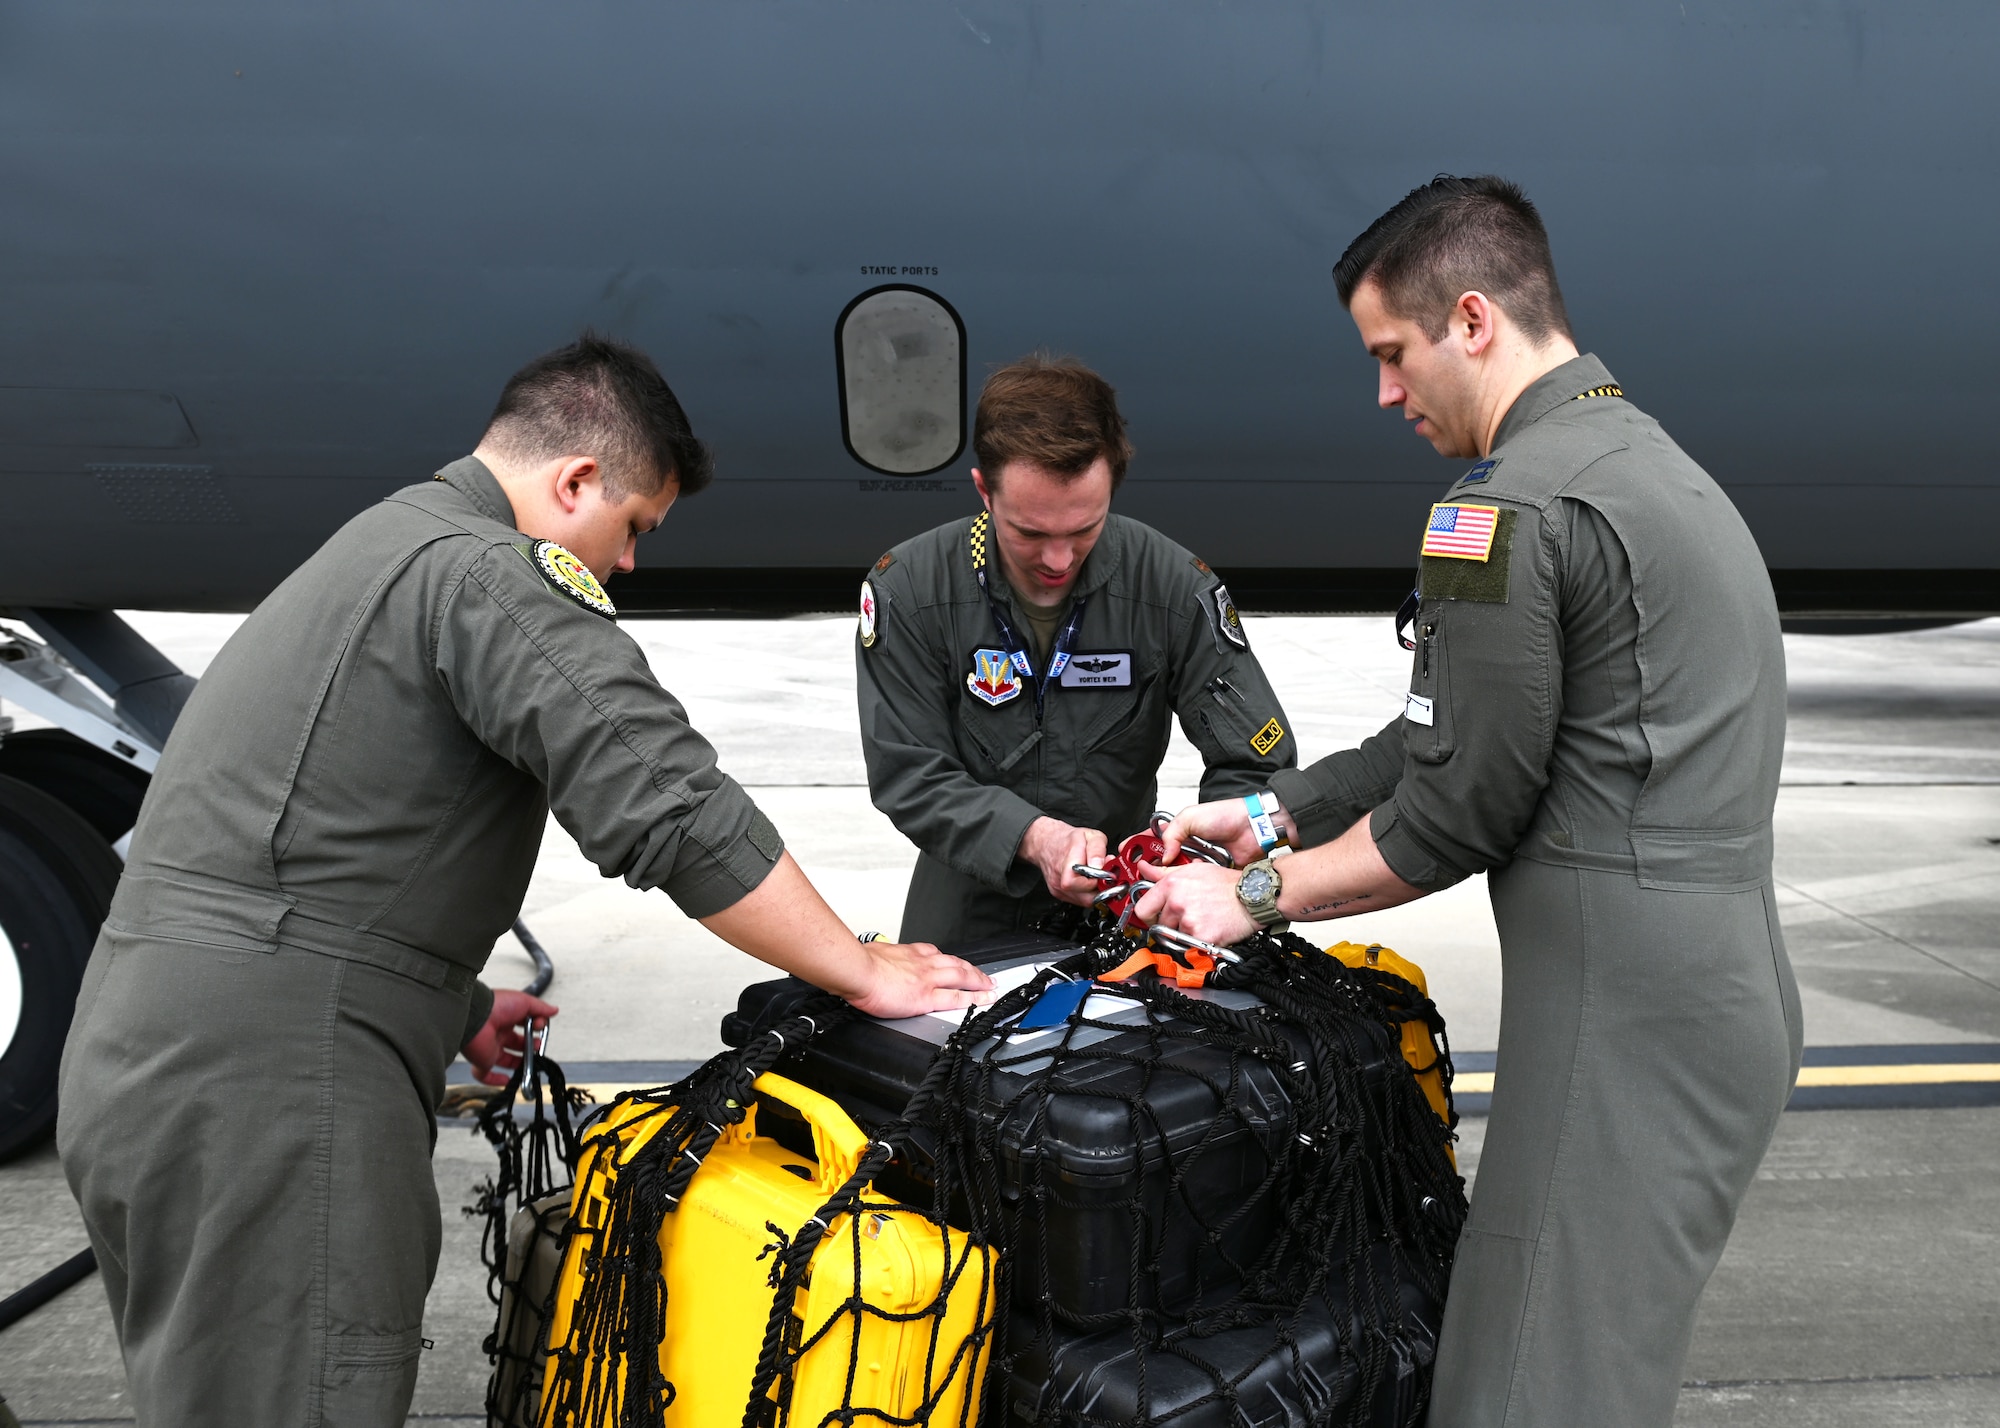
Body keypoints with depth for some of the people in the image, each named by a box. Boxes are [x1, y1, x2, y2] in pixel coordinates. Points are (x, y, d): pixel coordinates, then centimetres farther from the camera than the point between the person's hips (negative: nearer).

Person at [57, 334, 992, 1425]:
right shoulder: (491, 572, -12)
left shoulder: (380, 546, 21)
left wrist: (446, 1007, 26)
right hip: (266, 1084, -11)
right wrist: (866, 973, -12)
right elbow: (672, 811, -22)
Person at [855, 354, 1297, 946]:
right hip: (969, 896, -1)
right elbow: (907, 777, -15)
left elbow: (1257, 765, -10)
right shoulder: (907, 591, -16)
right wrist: (1031, 836, -31)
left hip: (1123, 892, 1)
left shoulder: (1174, 586, -15)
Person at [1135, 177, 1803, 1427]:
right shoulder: (1653, 461, 17)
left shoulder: (1513, 505, -15)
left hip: (1627, 1025, -10)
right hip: (1728, 997, 10)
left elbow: (1453, 816, -12)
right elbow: (1457, 740, 18)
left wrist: (1257, 896, 1)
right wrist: (1272, 816, 18)